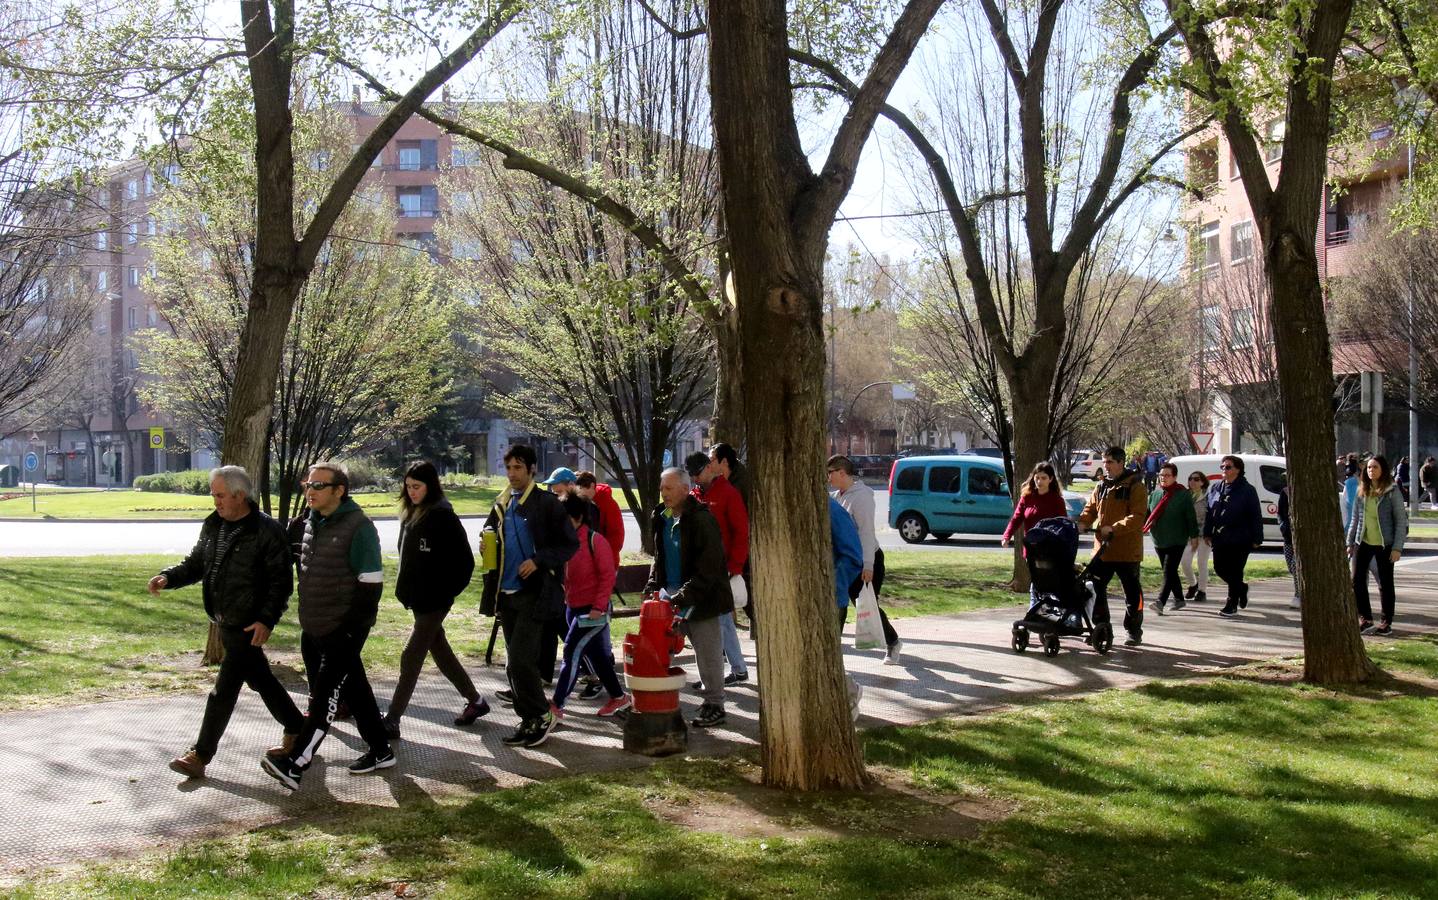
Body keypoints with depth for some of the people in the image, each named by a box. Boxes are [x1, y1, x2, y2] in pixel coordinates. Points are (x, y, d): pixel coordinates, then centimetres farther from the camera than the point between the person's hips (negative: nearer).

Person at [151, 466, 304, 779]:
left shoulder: (267, 531, -15)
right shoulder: (213, 526, 8)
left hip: (248, 625, -8)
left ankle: (200, 756, 0)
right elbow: (196, 563, 15)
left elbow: (281, 582, -14)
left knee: (224, 690, -6)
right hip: (224, 621, 8)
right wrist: (168, 577, -5)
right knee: (261, 679, 19)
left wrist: (267, 620, -22)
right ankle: (296, 728, 34)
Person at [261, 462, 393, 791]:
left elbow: (371, 583, -17)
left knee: (324, 697, -8)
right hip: (314, 628, 8)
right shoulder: (310, 521, 8)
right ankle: (380, 751, 25)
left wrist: (352, 628, -18)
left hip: (343, 630, -8)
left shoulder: (358, 527, -15)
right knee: (355, 691, 15)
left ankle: (294, 765, -11)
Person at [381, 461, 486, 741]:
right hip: (417, 599, 9)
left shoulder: (443, 517, -15)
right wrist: (405, 589, 12)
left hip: (434, 600, -9)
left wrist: (447, 592, -13)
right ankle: (475, 701, 29)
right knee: (440, 652, 16)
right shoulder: (411, 514, 9)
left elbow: (464, 561, -15)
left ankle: (391, 721, -2)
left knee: (411, 657, -6)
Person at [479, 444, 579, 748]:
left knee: (520, 659, -12)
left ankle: (541, 716, 3)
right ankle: (530, 721, 20)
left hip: (533, 593, -7)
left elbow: (571, 543, -8)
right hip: (506, 593, 7)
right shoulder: (501, 504, 12)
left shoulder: (547, 503, -8)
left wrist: (538, 560, -18)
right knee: (515, 661, 10)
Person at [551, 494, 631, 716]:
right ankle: (618, 697, 27)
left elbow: (608, 575, -14)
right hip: (572, 607, 7)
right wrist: (564, 598, 0)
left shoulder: (594, 540, -14)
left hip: (592, 610, -7)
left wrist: (599, 606, -18)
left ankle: (557, 704, -6)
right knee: (595, 655, 14)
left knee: (572, 652, -10)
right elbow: (562, 574, 14)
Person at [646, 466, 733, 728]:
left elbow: (708, 568, -20)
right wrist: (652, 585, 7)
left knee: (708, 652, -1)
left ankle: (714, 706, 9)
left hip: (702, 596, -7)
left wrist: (685, 596, -25)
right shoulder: (661, 518, 9)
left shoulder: (701, 520, -16)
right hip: (673, 593, 8)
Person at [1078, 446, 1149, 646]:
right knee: (1096, 587, 7)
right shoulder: (1101, 487, 12)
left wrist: (1114, 528, -26)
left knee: (1132, 592, 5)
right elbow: (1091, 509, 14)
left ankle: (1134, 631, 16)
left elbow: (1138, 517, -16)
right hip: (1103, 549, 6)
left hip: (1127, 550, -6)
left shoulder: (1135, 486, -8)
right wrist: (1082, 523, -7)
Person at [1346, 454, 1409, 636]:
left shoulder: (1392, 491, -7)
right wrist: (1350, 543, 10)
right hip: (1363, 543, 4)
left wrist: (1397, 547, -12)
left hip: (1384, 544, -4)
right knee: (1357, 580, -2)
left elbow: (1401, 520, -7)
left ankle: (1386, 622, 15)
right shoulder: (1362, 491, 6)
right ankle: (1365, 618, 10)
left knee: (1385, 583, 6)